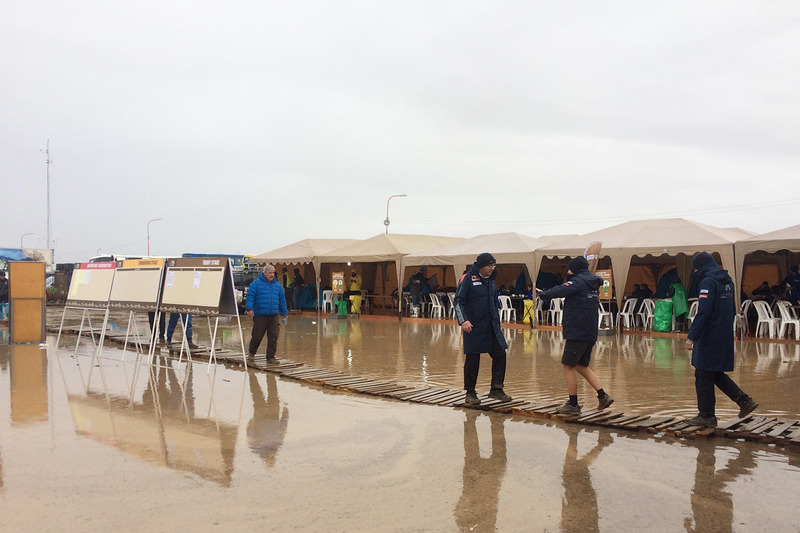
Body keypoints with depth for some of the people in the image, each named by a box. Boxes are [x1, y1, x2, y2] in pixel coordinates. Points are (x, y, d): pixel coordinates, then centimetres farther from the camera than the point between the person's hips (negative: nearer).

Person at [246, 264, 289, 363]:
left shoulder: (277, 285, 15)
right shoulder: (256, 283, 0)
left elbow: (282, 300, 20)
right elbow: (250, 296, -5)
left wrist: (285, 314, 20)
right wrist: (250, 309, -17)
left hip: (273, 316, 4)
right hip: (260, 316, -4)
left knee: (273, 337, -1)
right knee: (257, 336, 2)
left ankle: (271, 357, 8)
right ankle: (252, 353, 25)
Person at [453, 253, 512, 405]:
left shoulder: (490, 279, 12)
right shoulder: (469, 278, -9)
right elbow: (458, 301, -10)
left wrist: (496, 322, 22)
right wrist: (463, 320, -20)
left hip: (491, 326, 7)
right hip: (474, 327, -6)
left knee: (500, 354, 1)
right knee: (472, 359, 0)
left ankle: (496, 389, 14)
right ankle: (470, 393, 13)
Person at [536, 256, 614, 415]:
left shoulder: (578, 282, -11)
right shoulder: (593, 283, 16)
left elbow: (559, 291, -16)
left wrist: (542, 294, -3)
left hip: (577, 332, -9)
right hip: (590, 332, 9)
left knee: (568, 366, 0)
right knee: (581, 366, 18)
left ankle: (573, 405, 3)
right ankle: (603, 396, 10)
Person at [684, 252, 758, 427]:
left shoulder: (708, 282, -16)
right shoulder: (727, 280, 13)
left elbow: (703, 312, -23)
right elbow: (732, 310, 19)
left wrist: (691, 337, -22)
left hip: (710, 338, -9)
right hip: (725, 337, 9)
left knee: (704, 375, 0)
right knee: (715, 374, 19)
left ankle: (707, 416, 7)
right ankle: (744, 401, 14)